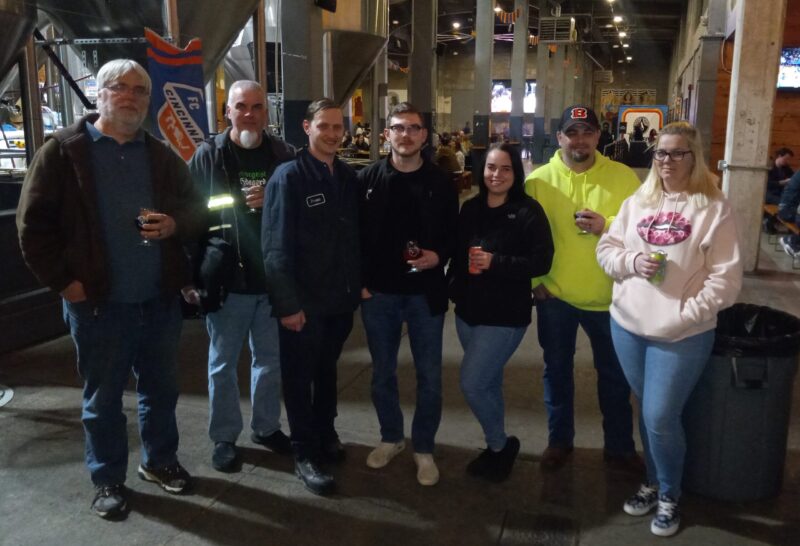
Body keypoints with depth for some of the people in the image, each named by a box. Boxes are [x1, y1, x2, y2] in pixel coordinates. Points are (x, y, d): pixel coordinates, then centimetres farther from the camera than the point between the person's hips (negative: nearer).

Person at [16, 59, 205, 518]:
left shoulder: (161, 156, 10)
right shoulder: (63, 150, -3)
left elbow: (197, 210, 13)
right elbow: (34, 223, -4)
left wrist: (175, 224, -9)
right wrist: (63, 281, -9)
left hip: (161, 299, 4)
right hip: (98, 303, -3)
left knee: (162, 388, 16)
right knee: (103, 397, 10)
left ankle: (161, 460, 36)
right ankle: (108, 480, 27)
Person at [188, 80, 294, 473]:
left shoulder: (283, 155, 2)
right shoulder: (208, 156, -4)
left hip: (273, 277, 3)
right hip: (227, 279, -2)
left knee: (270, 359, 16)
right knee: (223, 363, 10)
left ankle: (266, 427, 34)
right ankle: (224, 437, 25)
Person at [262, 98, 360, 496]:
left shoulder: (348, 177, 7)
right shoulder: (289, 176, -12)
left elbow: (355, 236, 10)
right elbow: (276, 246, -16)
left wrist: (358, 284, 7)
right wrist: (287, 303, -19)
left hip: (340, 298, 6)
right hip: (303, 301, -5)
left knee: (327, 371, 21)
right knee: (299, 378, 9)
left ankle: (325, 434, 40)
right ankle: (305, 454, 22)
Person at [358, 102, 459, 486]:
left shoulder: (440, 183, 1)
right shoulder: (367, 179, 0)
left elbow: (454, 235, 5)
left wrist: (439, 256, -15)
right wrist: (359, 281, -4)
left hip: (425, 293, 0)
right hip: (378, 292, 1)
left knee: (429, 375, 6)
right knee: (382, 372, 13)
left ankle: (424, 448, 23)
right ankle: (390, 437, 33)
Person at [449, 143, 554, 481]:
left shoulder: (528, 212, -11)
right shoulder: (470, 208, 7)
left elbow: (542, 262, -15)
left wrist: (495, 262, -22)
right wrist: (454, 287, 5)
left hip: (505, 316, -6)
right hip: (468, 311, 6)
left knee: (472, 384, -7)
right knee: (488, 384, 17)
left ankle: (499, 445, 18)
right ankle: (497, 446, 35)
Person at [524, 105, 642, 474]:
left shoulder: (623, 176, -5)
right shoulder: (538, 180, -5)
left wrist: (607, 225, -22)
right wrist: (534, 280, -5)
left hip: (608, 296, 0)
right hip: (554, 295, 0)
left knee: (614, 373, 14)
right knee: (557, 370, 15)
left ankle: (619, 446, 34)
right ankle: (559, 440, 35)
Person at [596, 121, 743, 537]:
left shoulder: (713, 208, -7)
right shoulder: (636, 202, 7)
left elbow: (725, 278, -11)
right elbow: (606, 249, 9)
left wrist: (685, 316, -18)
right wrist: (631, 261, -12)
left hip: (682, 335, -4)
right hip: (628, 326, 5)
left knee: (660, 418, -3)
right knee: (646, 413, 17)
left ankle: (669, 495, 22)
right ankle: (653, 482, 37)